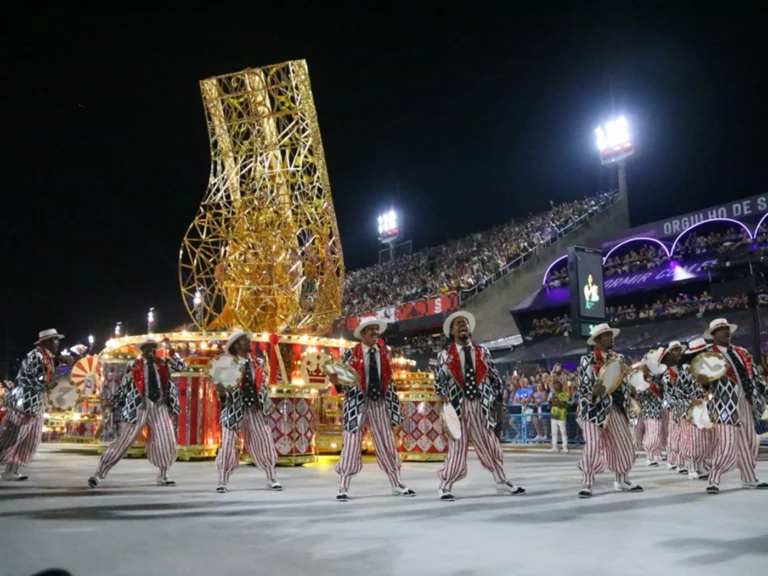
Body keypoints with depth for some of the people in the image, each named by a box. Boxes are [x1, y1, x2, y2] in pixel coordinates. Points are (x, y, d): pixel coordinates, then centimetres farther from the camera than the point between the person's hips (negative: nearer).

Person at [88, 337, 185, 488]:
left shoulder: (163, 364, 9)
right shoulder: (134, 366, 0)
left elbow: (182, 366, 1)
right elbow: (123, 386, 4)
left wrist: (171, 350, -6)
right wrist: (114, 406, 5)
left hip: (160, 407, 4)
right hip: (139, 407, -3)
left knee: (167, 440, 2)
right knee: (124, 441, -3)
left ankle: (162, 476, 18)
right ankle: (98, 474, 6)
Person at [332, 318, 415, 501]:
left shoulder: (384, 351, 5)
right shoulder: (351, 354, -7)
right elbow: (342, 379, -5)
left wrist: (393, 402, 12)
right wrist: (336, 381, -25)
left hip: (380, 403, 4)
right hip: (358, 403, -4)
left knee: (387, 445, 11)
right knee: (352, 445, -2)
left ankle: (397, 485, 23)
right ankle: (343, 487, 10)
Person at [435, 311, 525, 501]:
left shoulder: (482, 352, 9)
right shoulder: (445, 355, 4)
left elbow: (496, 379, 11)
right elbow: (439, 381, 4)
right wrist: (443, 396, -13)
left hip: (480, 407, 3)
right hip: (457, 407, -2)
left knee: (491, 446, 11)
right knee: (457, 448, -2)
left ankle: (502, 482, 25)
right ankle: (446, 487, 9)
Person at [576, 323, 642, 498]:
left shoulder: (618, 358, 10)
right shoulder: (587, 360, -5)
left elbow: (624, 382, 15)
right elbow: (584, 387, -9)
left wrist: (626, 404, 7)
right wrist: (595, 392, -29)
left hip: (615, 407, 6)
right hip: (595, 408, -6)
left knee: (623, 443, 9)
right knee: (593, 445, -12)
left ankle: (622, 481, 25)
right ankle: (586, 484, -5)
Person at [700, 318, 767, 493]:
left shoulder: (741, 352, 13)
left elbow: (753, 373, 19)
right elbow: (708, 383, -10)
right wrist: (704, 381, -32)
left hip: (745, 403, 7)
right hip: (725, 405, -7)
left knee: (749, 442, 14)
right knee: (726, 445, -11)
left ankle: (750, 479, 28)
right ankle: (713, 481, -3)